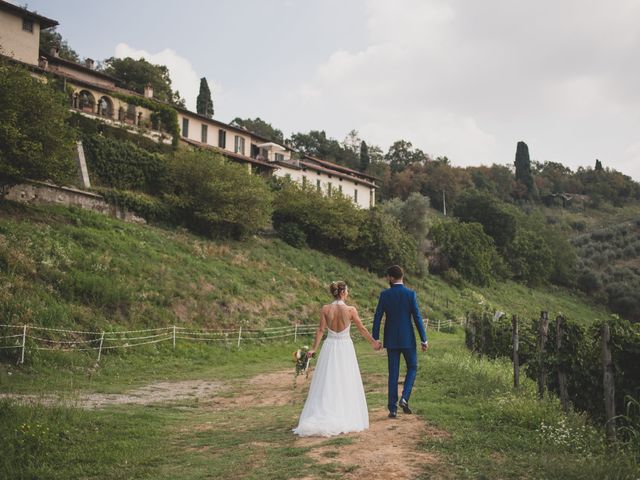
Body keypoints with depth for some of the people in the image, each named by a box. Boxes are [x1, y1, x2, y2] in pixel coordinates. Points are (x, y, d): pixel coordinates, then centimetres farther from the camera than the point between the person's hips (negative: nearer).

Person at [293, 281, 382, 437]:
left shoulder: (325, 309, -5)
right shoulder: (351, 310, -9)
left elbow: (320, 330, -7)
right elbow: (362, 329, -1)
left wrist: (314, 349, 0)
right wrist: (373, 342, 13)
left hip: (329, 348, 2)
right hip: (345, 348, -2)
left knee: (326, 383, 7)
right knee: (346, 383, 9)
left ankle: (322, 418, 4)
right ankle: (346, 418, 13)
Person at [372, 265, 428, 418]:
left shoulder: (384, 294, -4)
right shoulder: (411, 294, -8)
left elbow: (377, 318, -4)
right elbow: (417, 318, -9)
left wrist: (375, 339, 4)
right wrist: (424, 339, -4)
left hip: (391, 340, 2)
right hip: (407, 339, -2)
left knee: (393, 373, 8)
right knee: (412, 368, 17)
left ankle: (393, 409, 6)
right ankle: (404, 398, -2)